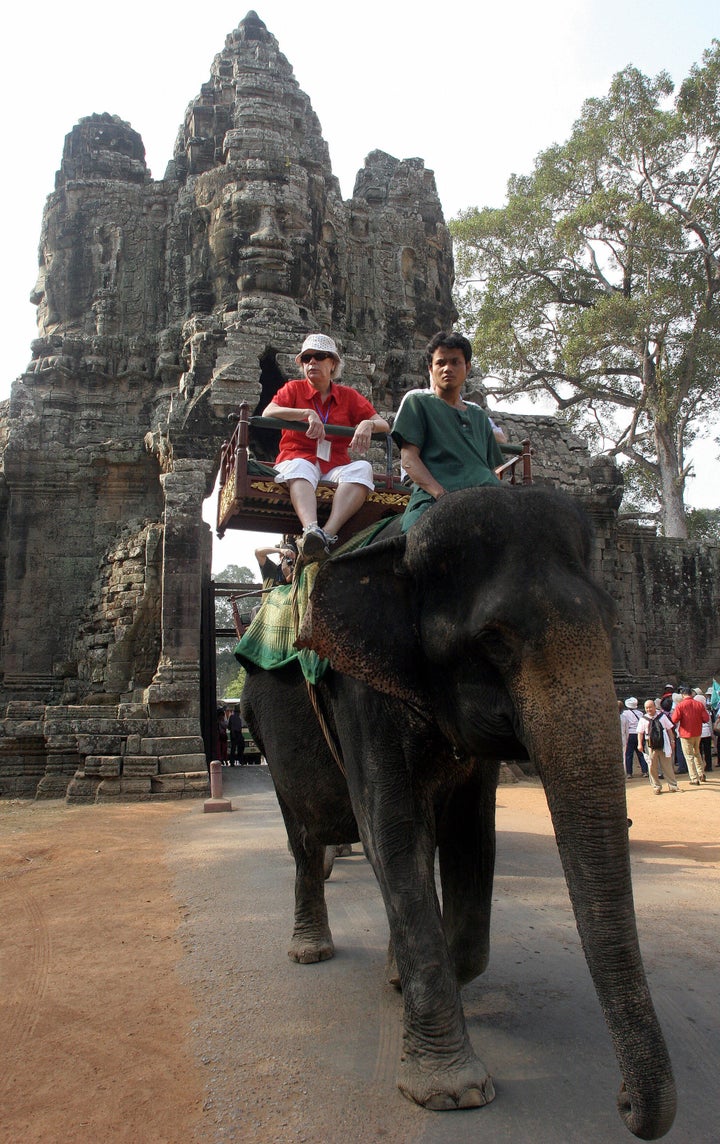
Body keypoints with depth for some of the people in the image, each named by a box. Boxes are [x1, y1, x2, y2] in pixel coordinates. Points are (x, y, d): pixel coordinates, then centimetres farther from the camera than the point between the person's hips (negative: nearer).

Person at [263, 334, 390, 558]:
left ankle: (328, 533, -49)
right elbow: (268, 413, -4)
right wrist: (308, 413, -17)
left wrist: (368, 424, -11)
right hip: (298, 460, -2)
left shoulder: (349, 396, 20)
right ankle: (311, 530, -62)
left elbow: (384, 425, 13)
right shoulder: (293, 388, 15)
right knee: (301, 467, -37)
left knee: (363, 467, -30)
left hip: (336, 467, 2)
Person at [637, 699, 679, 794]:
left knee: (667, 765, 4)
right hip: (650, 745, 0)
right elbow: (640, 732, 5)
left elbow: (669, 729, 11)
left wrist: (672, 741, 7)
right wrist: (640, 744, -6)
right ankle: (656, 787, 12)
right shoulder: (643, 719, 4)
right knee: (652, 767, 0)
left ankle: (673, 785, 13)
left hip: (663, 744, 0)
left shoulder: (662, 716, 5)